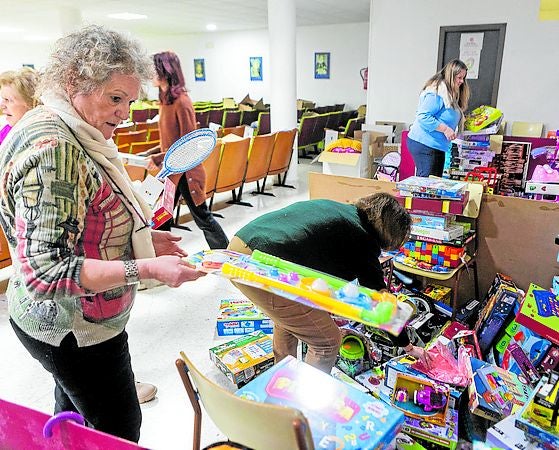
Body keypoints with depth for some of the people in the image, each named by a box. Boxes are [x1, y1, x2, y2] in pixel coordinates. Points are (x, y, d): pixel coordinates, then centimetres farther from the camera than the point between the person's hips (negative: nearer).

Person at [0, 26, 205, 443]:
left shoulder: (71, 134, 3)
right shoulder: (53, 149, -28)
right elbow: (44, 272, -31)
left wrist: (140, 237, 2)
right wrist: (147, 269, -32)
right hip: (76, 330, -9)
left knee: (73, 415, 29)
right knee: (121, 428, 12)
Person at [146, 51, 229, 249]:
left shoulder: (181, 101, -18)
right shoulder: (165, 99, 9)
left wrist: (160, 158, -23)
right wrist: (155, 157, 8)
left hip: (185, 170, -8)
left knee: (202, 217, 6)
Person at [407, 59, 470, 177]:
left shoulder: (450, 94, 16)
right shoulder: (436, 92, -17)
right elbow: (423, 117, -25)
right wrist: (445, 129, -23)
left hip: (437, 145, 11)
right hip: (424, 145, -11)